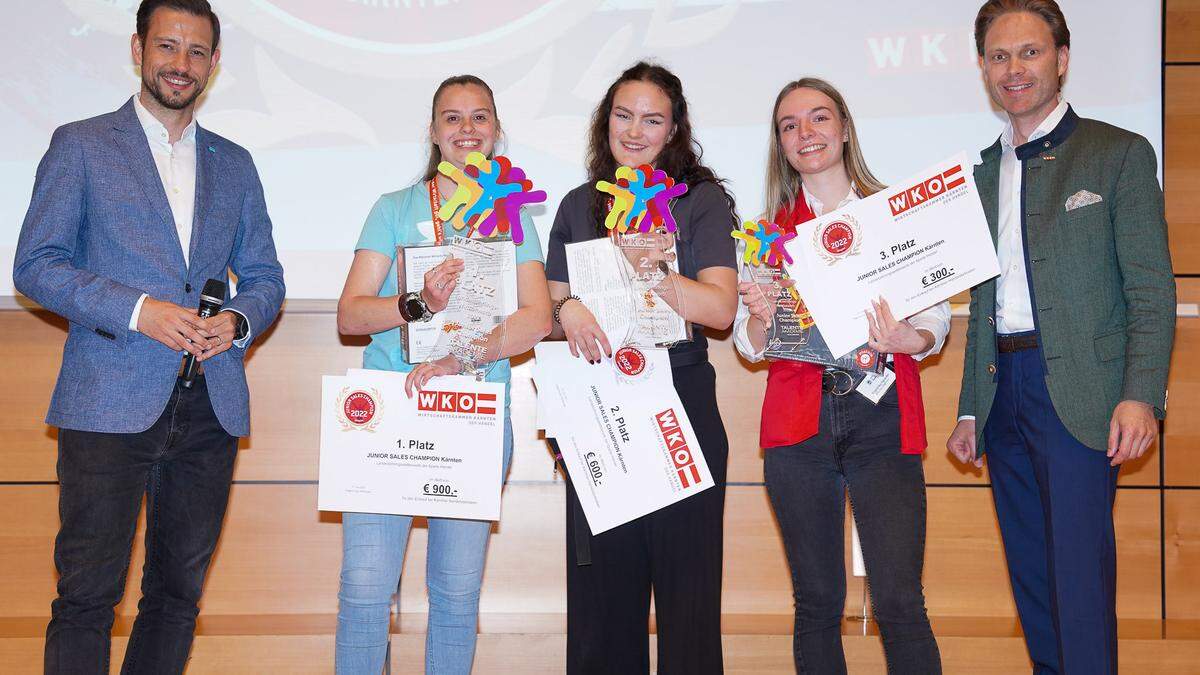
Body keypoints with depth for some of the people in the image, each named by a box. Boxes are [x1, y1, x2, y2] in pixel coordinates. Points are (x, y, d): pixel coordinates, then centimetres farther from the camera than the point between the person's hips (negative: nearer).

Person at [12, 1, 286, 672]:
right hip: (111, 406, -4)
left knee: (179, 592, 10)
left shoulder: (234, 164, 17)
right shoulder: (81, 145, 5)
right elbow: (36, 264, -2)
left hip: (211, 408, 4)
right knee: (88, 595, -4)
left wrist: (237, 321, -5)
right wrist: (137, 310, -15)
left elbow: (265, 277, 18)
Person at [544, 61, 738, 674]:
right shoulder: (579, 205, 14)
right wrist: (568, 311, -10)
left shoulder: (702, 200, 2)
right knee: (601, 584, 6)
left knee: (685, 576, -1)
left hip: (680, 401, -3)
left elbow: (720, 307, -9)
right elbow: (549, 312, 13)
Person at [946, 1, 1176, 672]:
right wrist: (970, 410, 13)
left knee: (1079, 565, -8)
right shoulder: (985, 171, 15)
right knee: (1030, 566, 12)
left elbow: (1152, 289, -6)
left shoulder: (1120, 154, 0)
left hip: (1077, 390, -5)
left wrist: (1141, 395, -17)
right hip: (1003, 390, 6)